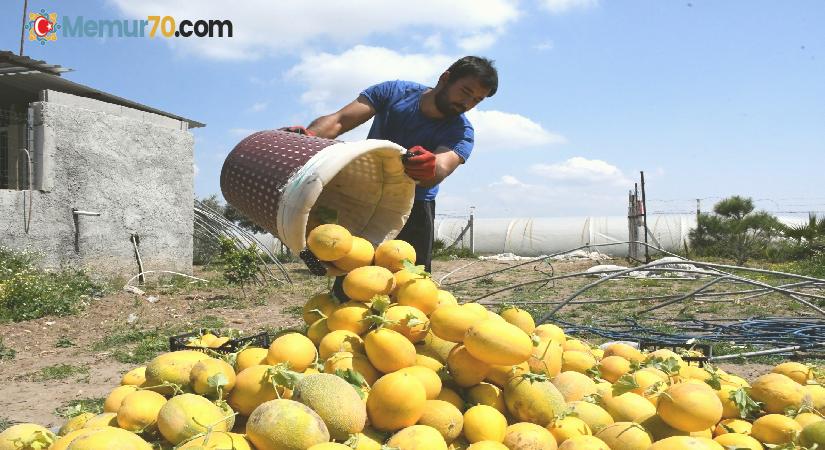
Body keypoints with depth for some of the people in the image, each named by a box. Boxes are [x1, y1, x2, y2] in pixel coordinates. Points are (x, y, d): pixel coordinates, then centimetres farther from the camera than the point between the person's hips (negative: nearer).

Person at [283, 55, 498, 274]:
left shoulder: (461, 133, -14)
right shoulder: (393, 92, -10)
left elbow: (441, 168, -36)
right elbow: (339, 120, -18)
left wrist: (430, 169, -61)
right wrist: (308, 136, -40)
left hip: (414, 206, -1)